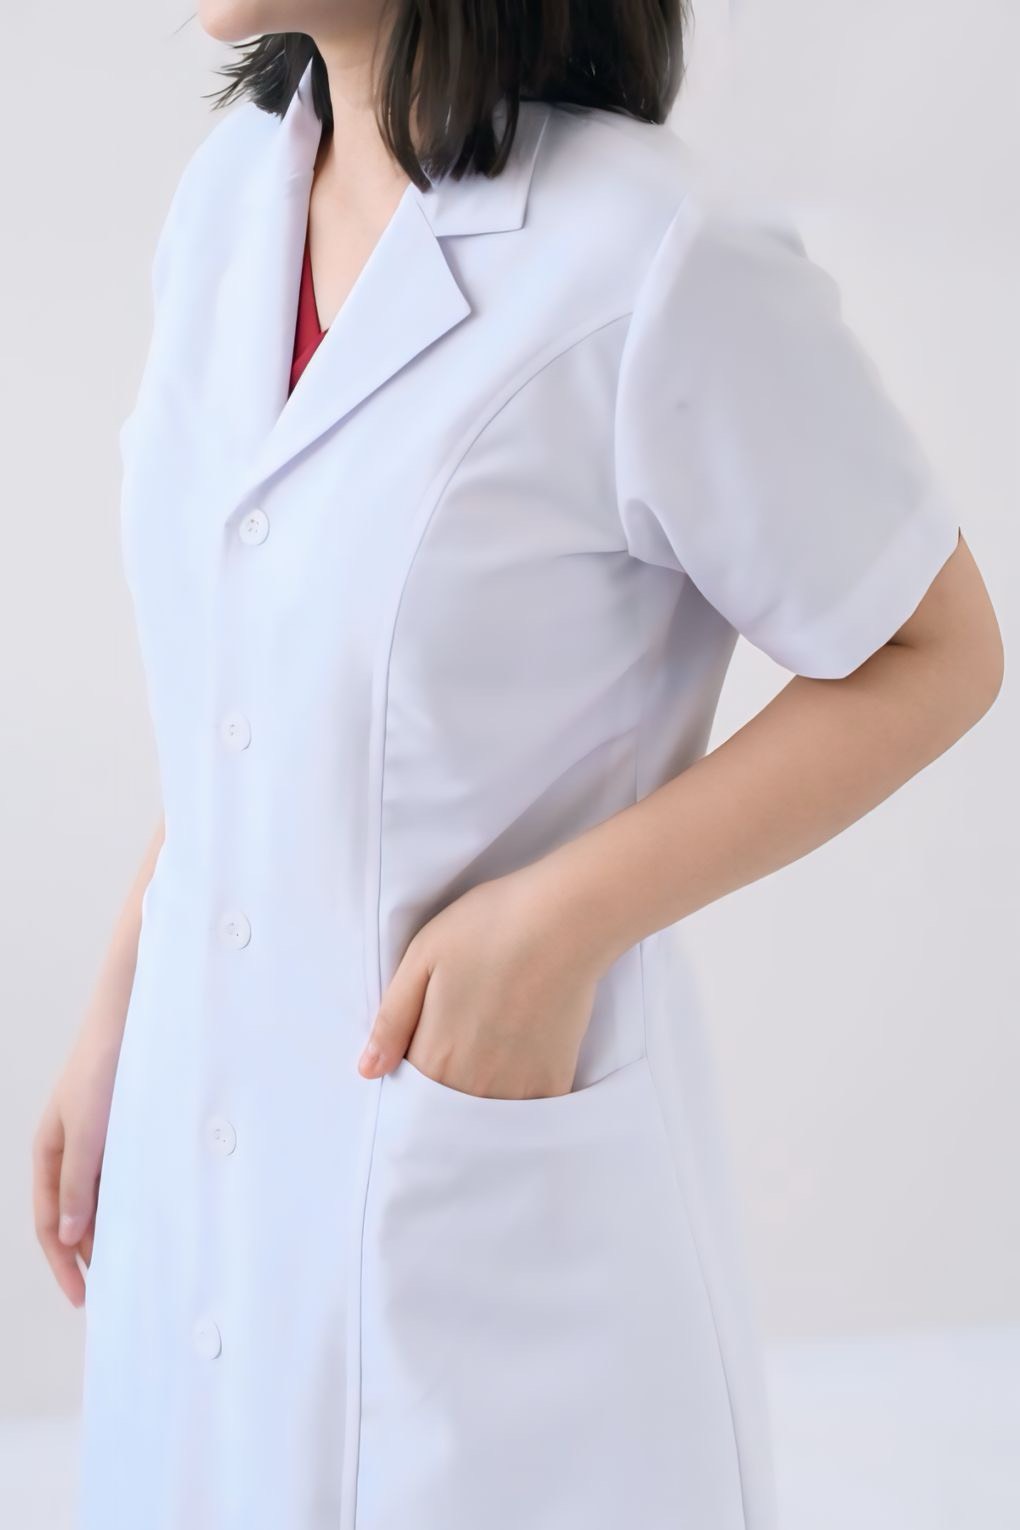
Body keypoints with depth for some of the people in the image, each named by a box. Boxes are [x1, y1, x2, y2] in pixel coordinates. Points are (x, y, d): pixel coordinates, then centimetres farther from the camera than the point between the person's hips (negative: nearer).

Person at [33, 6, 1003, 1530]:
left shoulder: (660, 269, -21)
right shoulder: (236, 182, 1)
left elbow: (937, 653, -12)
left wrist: (561, 923, -19)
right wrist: (116, 1014, 12)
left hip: (490, 1141, -6)